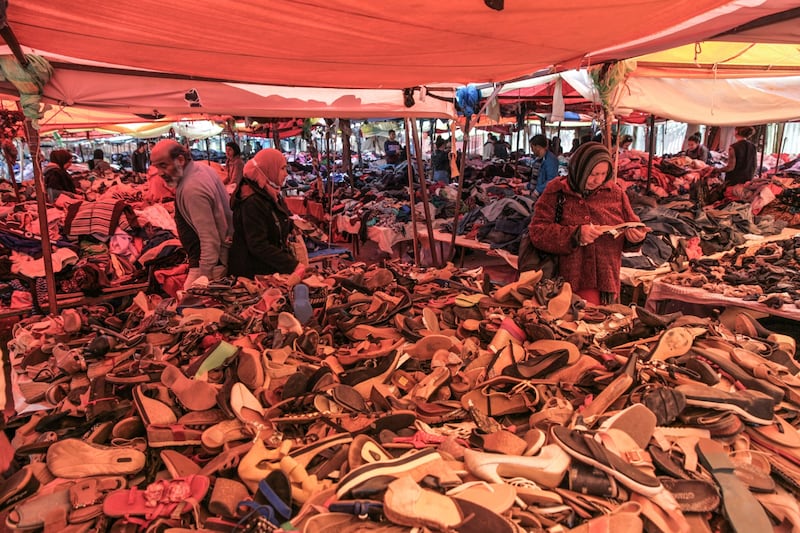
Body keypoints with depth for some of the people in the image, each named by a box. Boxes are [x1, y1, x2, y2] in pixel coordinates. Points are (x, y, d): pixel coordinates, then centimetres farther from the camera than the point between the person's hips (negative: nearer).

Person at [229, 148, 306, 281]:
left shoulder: (273, 195, 8)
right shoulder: (252, 203, -21)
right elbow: (258, 246, -26)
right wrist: (293, 265, -28)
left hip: (273, 270, 9)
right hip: (254, 273, -9)